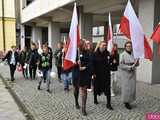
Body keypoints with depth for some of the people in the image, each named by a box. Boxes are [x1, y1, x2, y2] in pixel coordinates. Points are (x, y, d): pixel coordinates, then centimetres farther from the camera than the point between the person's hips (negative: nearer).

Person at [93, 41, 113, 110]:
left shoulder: (107, 53, 1)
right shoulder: (95, 54, -7)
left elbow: (110, 62, 8)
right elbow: (93, 64, -7)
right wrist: (93, 73, -12)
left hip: (106, 74, 2)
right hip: (97, 74, -1)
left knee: (107, 88, -2)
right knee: (96, 87, 15)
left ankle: (108, 104, 3)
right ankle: (95, 99, 38)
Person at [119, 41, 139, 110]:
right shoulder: (123, 55, -8)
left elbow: (137, 64, 12)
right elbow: (121, 65, -12)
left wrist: (136, 63, -11)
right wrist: (129, 67, -18)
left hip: (132, 73, 5)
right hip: (125, 73, -5)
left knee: (132, 88, 6)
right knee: (126, 88, -2)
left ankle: (129, 101, 21)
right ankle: (126, 102, 12)